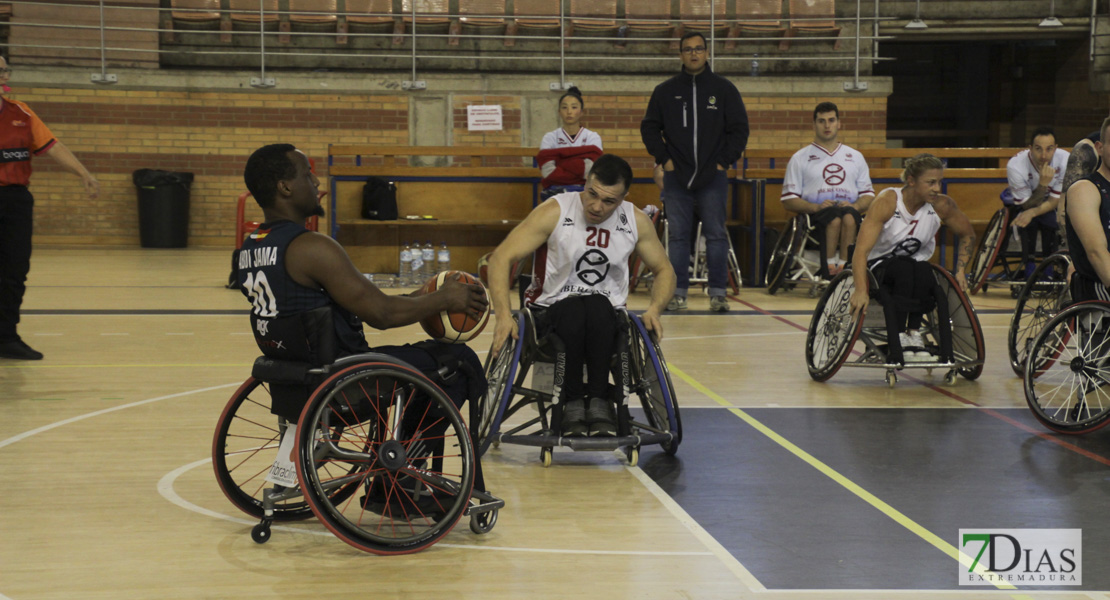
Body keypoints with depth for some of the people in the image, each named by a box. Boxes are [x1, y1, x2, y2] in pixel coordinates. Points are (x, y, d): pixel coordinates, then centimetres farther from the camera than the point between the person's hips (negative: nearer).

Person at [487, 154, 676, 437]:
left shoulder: (636, 222, -1)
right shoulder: (555, 212, -11)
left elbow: (664, 270, 12)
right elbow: (501, 257, -14)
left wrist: (654, 309, -10)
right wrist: (503, 314, -27)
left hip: (606, 319, 2)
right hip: (552, 311, -2)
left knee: (598, 306, -34)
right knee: (575, 311, -37)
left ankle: (598, 400, -25)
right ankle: (572, 402, -21)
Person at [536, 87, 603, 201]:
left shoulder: (593, 137, 7)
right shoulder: (550, 138, 8)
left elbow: (589, 171, -10)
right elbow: (548, 172, -7)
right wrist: (578, 172, -8)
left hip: (584, 192, 1)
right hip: (555, 191, 0)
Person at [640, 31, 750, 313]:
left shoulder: (724, 89, 7)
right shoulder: (665, 91, 10)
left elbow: (740, 129, 8)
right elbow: (649, 128, 13)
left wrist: (725, 161, -1)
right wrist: (664, 158, 1)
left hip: (713, 177, -1)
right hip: (676, 177, 1)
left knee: (716, 235, -3)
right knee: (678, 235, 1)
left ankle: (718, 292, 0)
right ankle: (678, 292, 5)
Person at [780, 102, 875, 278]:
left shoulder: (855, 157, 25)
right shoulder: (800, 158, 16)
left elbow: (868, 195, 19)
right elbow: (788, 200, 8)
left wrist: (855, 206, -5)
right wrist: (816, 207, -10)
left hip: (850, 210, 2)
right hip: (816, 217, -2)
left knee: (848, 216, -36)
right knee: (835, 217, -38)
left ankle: (844, 264, -40)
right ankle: (829, 266, -39)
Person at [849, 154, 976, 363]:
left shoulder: (942, 206, -10)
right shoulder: (886, 202, -22)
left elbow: (968, 235, 10)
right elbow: (861, 250, -29)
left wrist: (961, 271, -3)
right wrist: (861, 291, -42)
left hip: (916, 264, 3)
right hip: (880, 266, -3)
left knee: (924, 273, -33)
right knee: (904, 269, -37)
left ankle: (914, 333, -22)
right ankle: (897, 341, -33)